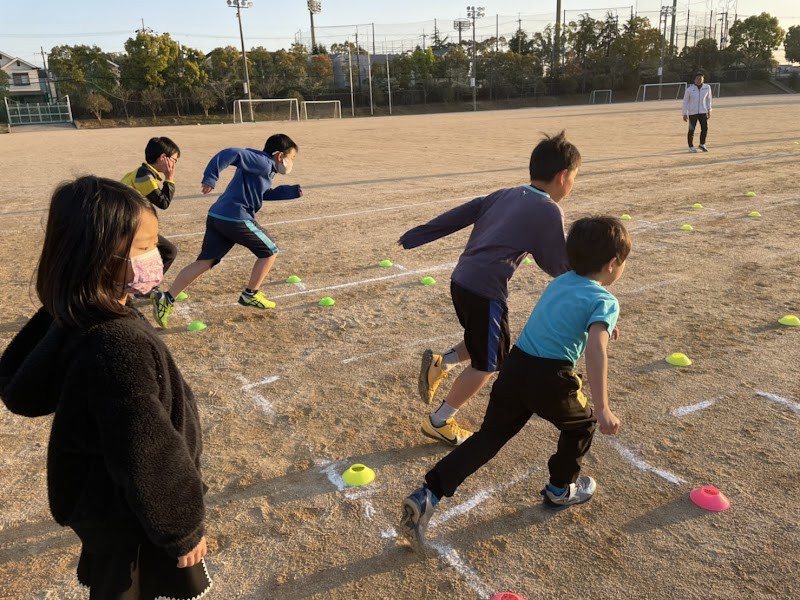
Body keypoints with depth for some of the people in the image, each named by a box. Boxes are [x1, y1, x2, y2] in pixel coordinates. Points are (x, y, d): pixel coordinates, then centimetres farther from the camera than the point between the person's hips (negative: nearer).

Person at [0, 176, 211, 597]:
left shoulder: (73, 322, -9)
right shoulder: (121, 346, -37)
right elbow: (148, 457, -30)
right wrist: (182, 527, -16)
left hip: (101, 500, 7)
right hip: (130, 519, -7)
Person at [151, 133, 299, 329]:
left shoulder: (264, 167, 22)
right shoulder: (263, 162, -9)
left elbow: (264, 193, 36)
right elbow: (231, 154, -20)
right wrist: (211, 178, -27)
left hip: (217, 217, 10)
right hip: (235, 218, -10)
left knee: (204, 261, 8)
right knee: (269, 251, 7)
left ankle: (166, 298, 1)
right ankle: (250, 295, 17)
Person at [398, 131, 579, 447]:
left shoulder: (505, 195, 12)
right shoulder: (549, 212, -9)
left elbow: (458, 215, 11)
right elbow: (558, 267, -3)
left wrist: (414, 238, 15)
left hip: (461, 280, 8)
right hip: (485, 291, -8)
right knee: (486, 364, 11)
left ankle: (440, 363, 17)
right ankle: (439, 422, 20)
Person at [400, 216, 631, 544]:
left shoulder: (560, 281, 17)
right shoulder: (605, 301, -5)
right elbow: (596, 351, -22)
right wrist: (602, 408, -25)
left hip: (515, 367, 6)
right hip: (551, 378, -6)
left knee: (489, 436, 11)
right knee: (582, 424, 24)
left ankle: (427, 496, 1)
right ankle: (560, 490, 42)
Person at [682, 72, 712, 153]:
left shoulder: (707, 87, -1)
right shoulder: (689, 89, -10)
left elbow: (708, 99, 11)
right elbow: (685, 101, -3)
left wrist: (709, 111, 9)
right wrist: (685, 114, -6)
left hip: (703, 112, 3)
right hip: (692, 113, -3)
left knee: (705, 129, 0)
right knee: (691, 130, -2)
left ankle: (702, 145, 21)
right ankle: (691, 147, 13)